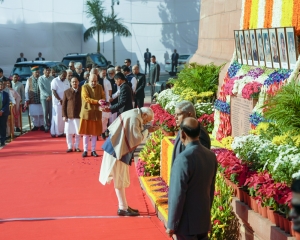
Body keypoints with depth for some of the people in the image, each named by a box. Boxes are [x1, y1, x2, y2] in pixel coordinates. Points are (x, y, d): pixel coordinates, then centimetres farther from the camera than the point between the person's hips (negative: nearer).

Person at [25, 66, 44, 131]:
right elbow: (26, 90, 4)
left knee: (41, 113, 1)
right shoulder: (29, 80, 1)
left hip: (40, 99, -1)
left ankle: (41, 125, 13)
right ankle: (36, 125, 16)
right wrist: (27, 100, 1)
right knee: (33, 113, 5)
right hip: (32, 99, 1)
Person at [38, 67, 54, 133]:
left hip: (51, 97, 1)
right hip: (44, 97, -1)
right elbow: (41, 89, -3)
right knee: (45, 112, -2)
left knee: (51, 112, -1)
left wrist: (51, 96, -10)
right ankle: (46, 127, 3)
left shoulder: (52, 78, 4)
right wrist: (47, 95, -13)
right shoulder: (41, 78, 2)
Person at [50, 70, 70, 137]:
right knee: (57, 117, -3)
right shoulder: (55, 81, -5)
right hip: (57, 102, -5)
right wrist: (60, 100, -14)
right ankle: (54, 132, 4)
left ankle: (61, 132, 7)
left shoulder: (67, 82, 12)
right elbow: (54, 92, -10)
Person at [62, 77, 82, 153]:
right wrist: (64, 115, -2)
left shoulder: (82, 91, 2)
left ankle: (76, 146, 17)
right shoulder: (67, 92, 4)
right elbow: (63, 105, 5)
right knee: (68, 132, 3)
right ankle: (70, 147, 15)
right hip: (69, 116, 1)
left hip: (79, 115, 0)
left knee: (78, 132, 4)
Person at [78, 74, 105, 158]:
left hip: (96, 113, 3)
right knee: (86, 132, 1)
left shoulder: (99, 87, 6)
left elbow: (103, 97, 5)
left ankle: (93, 150, 13)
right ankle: (85, 150, 9)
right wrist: (97, 101, -25)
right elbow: (86, 98, -15)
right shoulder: (84, 87, -6)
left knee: (95, 132, 6)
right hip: (87, 112, -3)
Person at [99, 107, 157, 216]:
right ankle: (123, 208, 5)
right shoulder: (134, 118, -19)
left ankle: (124, 206, 21)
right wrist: (146, 131, -6)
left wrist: (144, 130, 6)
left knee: (121, 179, 14)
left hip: (120, 149, 10)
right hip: (118, 150, -10)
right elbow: (137, 138, -19)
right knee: (119, 179, -2)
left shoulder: (134, 115, 12)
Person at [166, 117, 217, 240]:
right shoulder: (211, 156, 1)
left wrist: (172, 224, -12)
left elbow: (178, 195, -20)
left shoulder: (184, 158, -21)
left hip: (187, 222, -7)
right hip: (204, 220, 7)